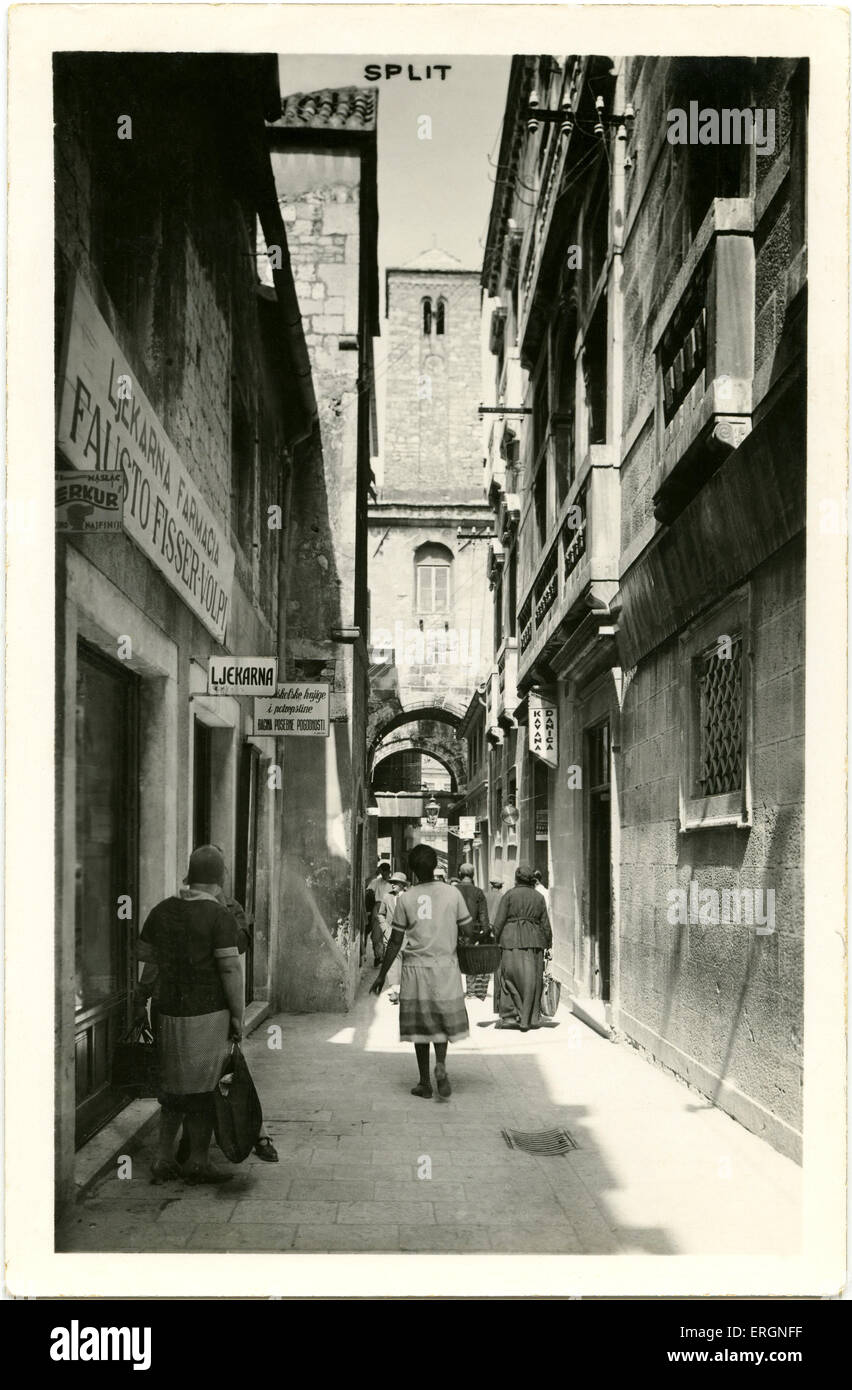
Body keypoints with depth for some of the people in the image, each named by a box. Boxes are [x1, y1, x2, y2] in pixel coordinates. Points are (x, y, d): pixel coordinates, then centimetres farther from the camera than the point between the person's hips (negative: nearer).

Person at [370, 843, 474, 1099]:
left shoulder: (405, 898, -5)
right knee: (443, 1020, 15)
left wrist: (382, 975, 8)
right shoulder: (452, 893, -3)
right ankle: (441, 1064, -9)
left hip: (415, 968, -1)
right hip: (445, 967, 1)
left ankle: (425, 1082, 12)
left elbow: (395, 942, -1)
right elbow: (467, 931, 1)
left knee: (420, 1025, 9)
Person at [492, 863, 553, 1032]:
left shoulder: (509, 895, -1)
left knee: (510, 978, 3)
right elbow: (545, 924, 9)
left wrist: (496, 941, 2)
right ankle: (531, 1018, 10)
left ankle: (510, 1017, 0)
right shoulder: (539, 897, 9)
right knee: (532, 981, 7)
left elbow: (499, 922, -5)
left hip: (512, 941, -3)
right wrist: (548, 945, 16)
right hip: (534, 941, 3)